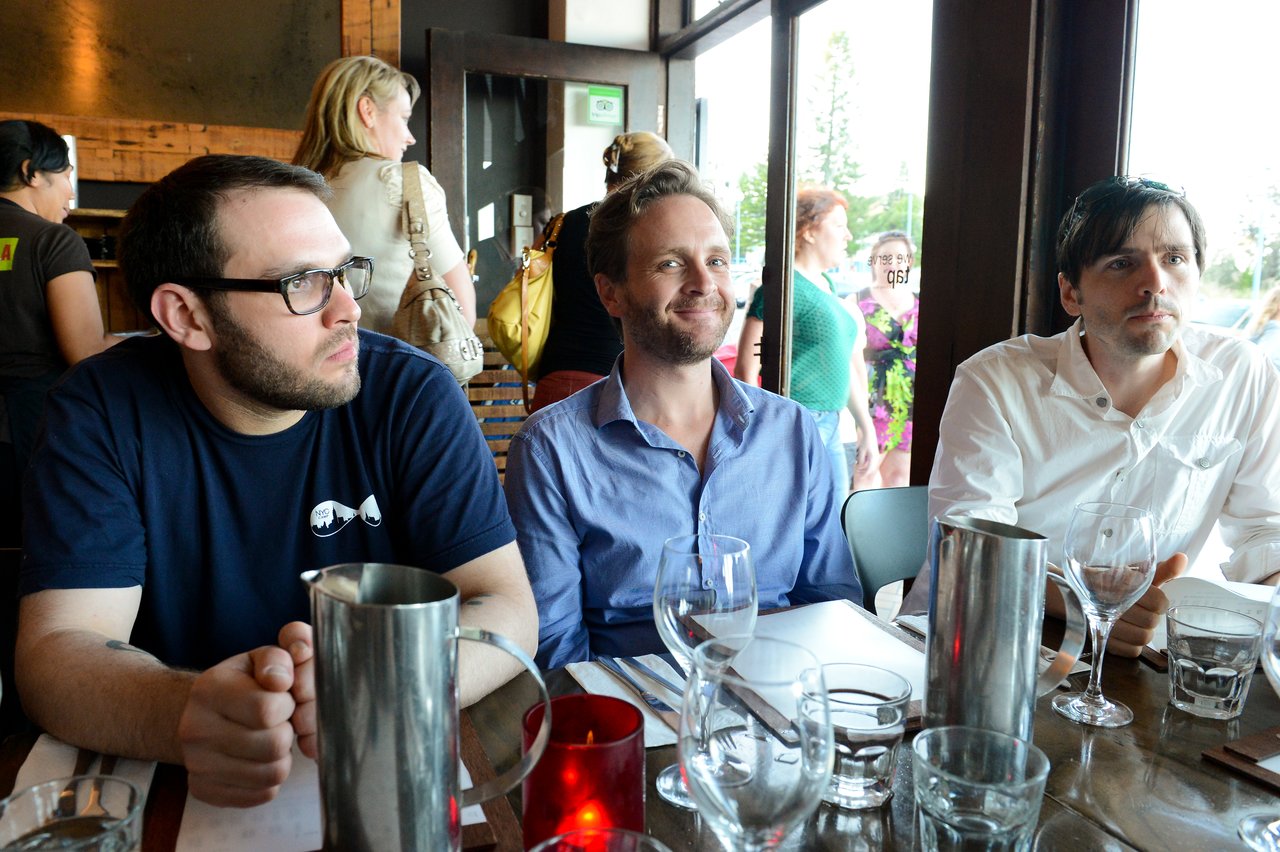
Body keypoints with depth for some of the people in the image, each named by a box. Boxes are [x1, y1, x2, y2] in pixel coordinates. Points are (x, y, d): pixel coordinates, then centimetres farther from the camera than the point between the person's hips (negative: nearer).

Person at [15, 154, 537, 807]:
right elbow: (55, 651, -13)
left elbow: (508, 611, -14)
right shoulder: (101, 413, -7)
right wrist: (189, 715, -34)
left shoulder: (414, 394, -10)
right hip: (173, 791, 1)